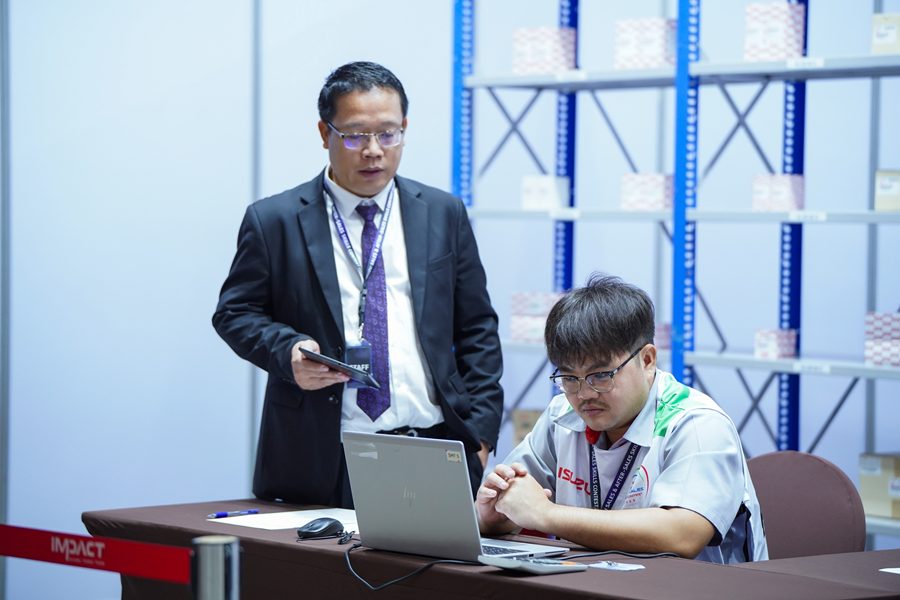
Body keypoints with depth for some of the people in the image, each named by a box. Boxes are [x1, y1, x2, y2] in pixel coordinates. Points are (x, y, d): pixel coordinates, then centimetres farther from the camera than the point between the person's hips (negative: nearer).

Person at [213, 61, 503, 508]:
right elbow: (235, 312, 7)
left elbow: (476, 331, 13)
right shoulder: (274, 221, 5)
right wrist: (288, 351, -13)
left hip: (435, 450, 2)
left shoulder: (444, 214, 12)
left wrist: (480, 431, 4)